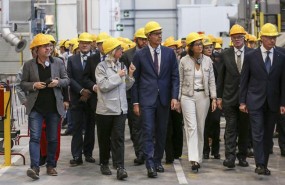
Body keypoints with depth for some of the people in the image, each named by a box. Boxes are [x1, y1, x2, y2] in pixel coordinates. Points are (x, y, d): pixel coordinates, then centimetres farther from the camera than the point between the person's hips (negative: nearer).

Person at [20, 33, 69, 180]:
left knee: (52, 138, 9)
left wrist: (58, 82, -15)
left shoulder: (58, 62, 3)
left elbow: (66, 80, 7)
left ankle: (51, 165, 20)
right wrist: (34, 85, -15)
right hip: (35, 107, -2)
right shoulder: (29, 65, 0)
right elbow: (23, 84, 5)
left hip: (54, 107, 2)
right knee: (35, 137, -10)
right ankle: (35, 167, -14)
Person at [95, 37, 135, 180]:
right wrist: (118, 76, -13)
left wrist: (130, 75, -3)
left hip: (120, 108, 3)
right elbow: (103, 86, -16)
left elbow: (126, 87, 12)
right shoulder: (101, 67, -6)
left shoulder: (121, 65, 8)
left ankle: (120, 167, -10)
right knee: (105, 138, 10)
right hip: (105, 109, -3)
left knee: (118, 137, -6)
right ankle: (104, 164, 26)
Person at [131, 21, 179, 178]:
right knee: (148, 132, -8)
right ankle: (150, 165, -9)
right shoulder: (140, 55, -1)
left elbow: (175, 76, 4)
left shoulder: (169, 53, 5)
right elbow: (135, 79, 2)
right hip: (147, 99, -3)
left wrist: (174, 97, -6)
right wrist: (135, 102, -1)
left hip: (164, 99, 3)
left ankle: (158, 161, 23)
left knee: (161, 132, 10)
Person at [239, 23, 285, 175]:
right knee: (258, 134, -8)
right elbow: (244, 81, 2)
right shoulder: (250, 57, -1)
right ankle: (260, 164, -9)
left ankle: (264, 165, 16)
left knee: (268, 135, 8)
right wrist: (242, 101, -2)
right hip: (255, 102, -2)